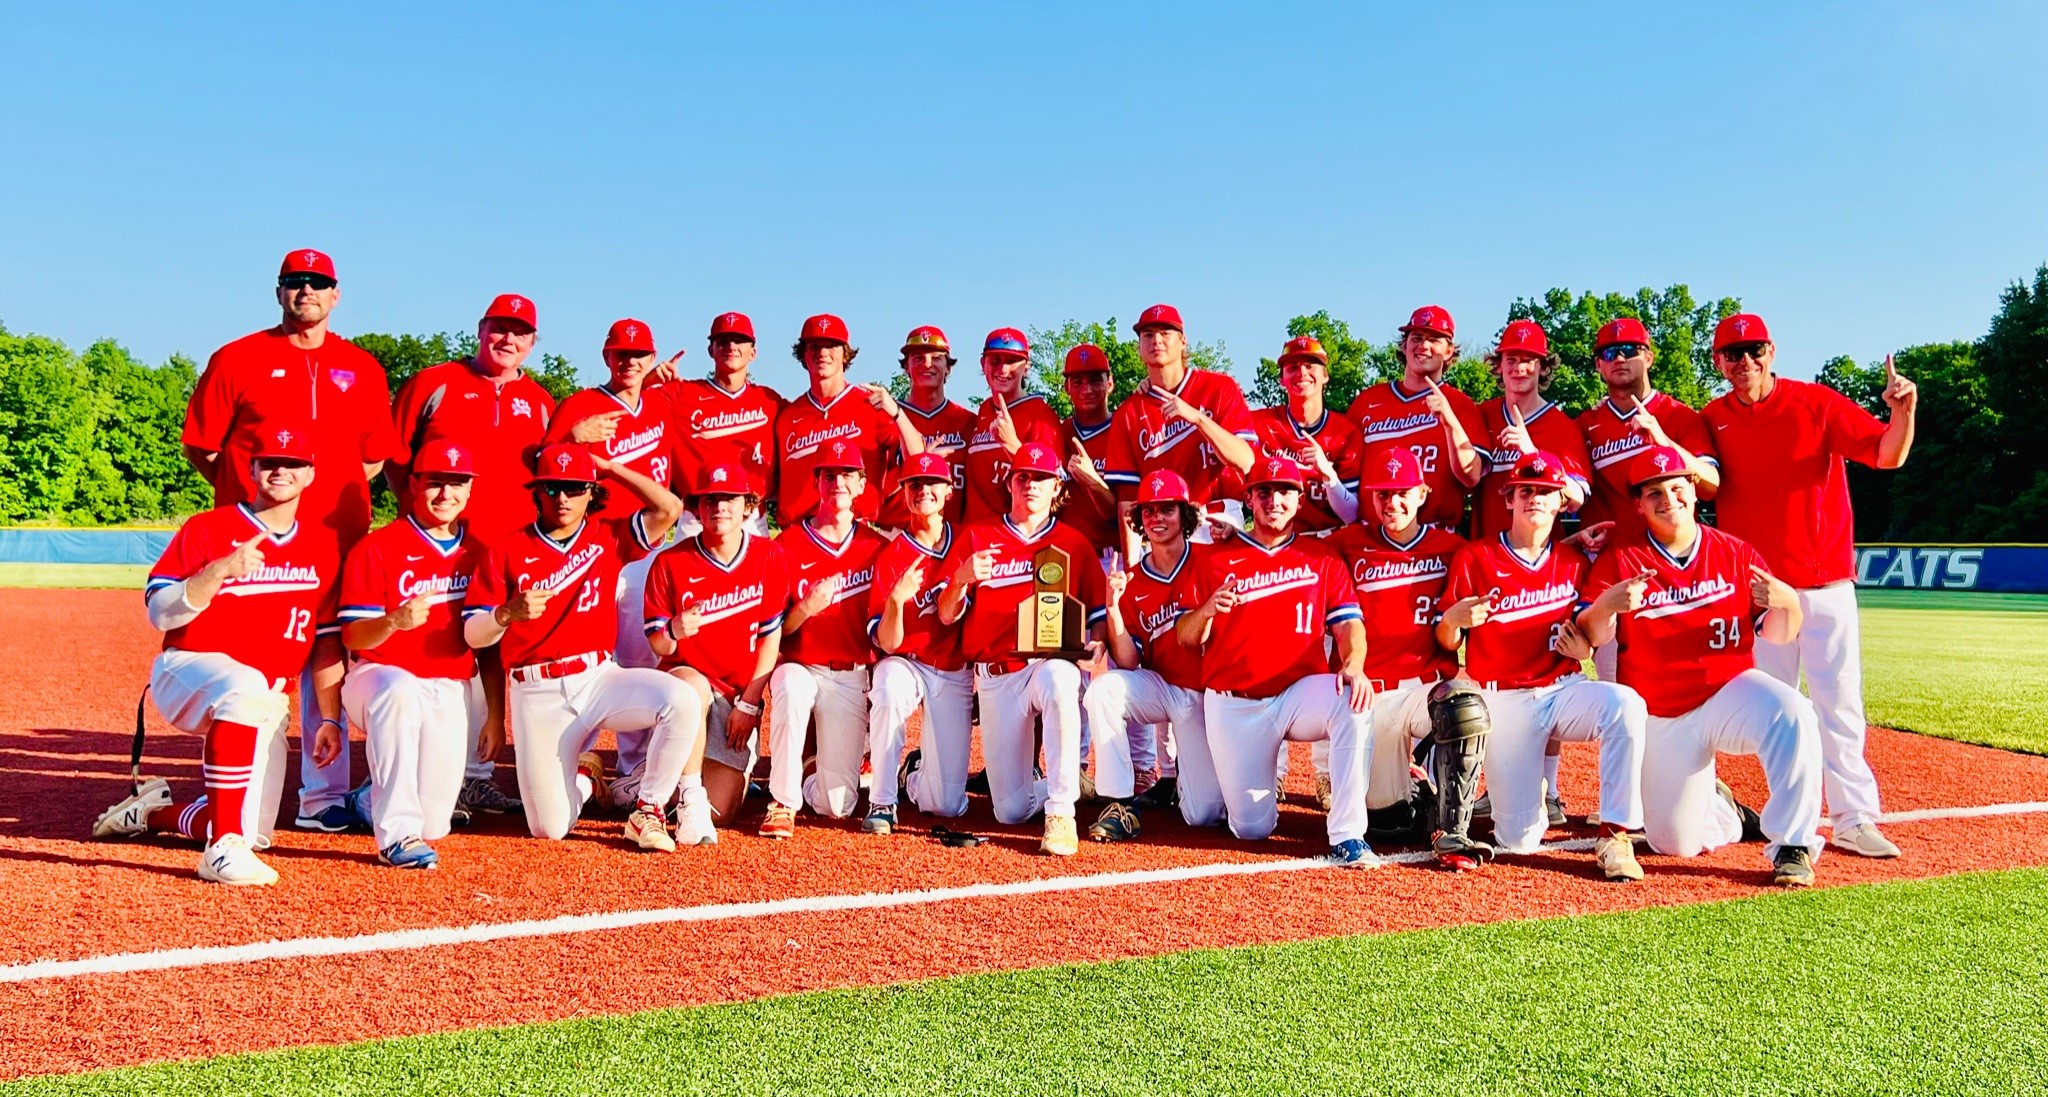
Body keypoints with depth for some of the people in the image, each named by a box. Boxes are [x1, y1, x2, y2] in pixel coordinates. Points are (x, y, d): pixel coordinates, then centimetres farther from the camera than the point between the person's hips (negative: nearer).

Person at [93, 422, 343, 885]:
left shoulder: (321, 550, 8)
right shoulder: (207, 529, -3)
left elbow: (326, 641, 10)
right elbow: (159, 613, -10)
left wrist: (330, 718, 6)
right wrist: (220, 570, -25)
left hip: (267, 703, 5)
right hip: (186, 671, -5)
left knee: (254, 834, 0)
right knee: (245, 687, -42)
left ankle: (153, 812, 31)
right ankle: (222, 848, -40)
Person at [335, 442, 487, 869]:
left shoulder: (477, 551, 8)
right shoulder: (377, 548, -5)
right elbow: (353, 637, -13)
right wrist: (394, 621, -33)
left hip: (453, 691, 4)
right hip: (380, 675, -3)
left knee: (433, 825, -7)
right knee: (400, 689, -42)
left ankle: (375, 797, 32)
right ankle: (397, 834, -36)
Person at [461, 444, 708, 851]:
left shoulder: (607, 538, 7)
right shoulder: (506, 552, 3)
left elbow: (669, 509, -7)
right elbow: (472, 634, 0)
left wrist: (609, 466, 2)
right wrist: (508, 613, -23)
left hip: (599, 677, 1)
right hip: (537, 695, -1)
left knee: (683, 701, -30)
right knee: (549, 829, -6)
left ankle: (647, 812, -11)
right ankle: (583, 772, 31)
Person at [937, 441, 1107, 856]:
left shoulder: (1074, 545, 9)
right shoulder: (976, 537, 9)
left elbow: (1096, 617, 6)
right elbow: (946, 616, 4)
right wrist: (962, 579, -16)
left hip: (1052, 662, -1)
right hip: (996, 677, 1)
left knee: (1058, 680, -42)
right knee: (1011, 811, -5)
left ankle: (1062, 812, -31)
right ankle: (1048, 784, 31)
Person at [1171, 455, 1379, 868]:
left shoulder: (1322, 558, 10)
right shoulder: (1215, 558, 6)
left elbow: (1348, 624, -1)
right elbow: (1185, 638, 3)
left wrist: (1353, 665, -23)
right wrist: (1207, 610, -20)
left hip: (1300, 692, 0)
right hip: (1232, 706, 0)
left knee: (1354, 702, -34)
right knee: (1252, 828, -3)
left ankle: (1347, 837, -27)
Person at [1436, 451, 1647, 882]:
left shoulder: (1573, 563, 9)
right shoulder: (1474, 559, -2)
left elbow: (1587, 631, 18)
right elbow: (1446, 643, 0)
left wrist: (1584, 646, -6)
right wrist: (1454, 619, -23)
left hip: (1563, 690, 3)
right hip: (1503, 700, -2)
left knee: (1624, 702, -34)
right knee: (1518, 841, -11)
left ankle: (1614, 835, -23)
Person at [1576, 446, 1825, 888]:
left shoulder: (1734, 553, 2)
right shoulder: (1620, 558, -2)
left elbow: (1777, 635, 2)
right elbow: (1591, 636, -9)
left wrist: (1785, 604, -21)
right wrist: (1607, 606, -32)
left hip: (1730, 690, 0)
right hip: (1659, 716, 0)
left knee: (1792, 715, -34)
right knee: (1675, 843, -2)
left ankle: (1792, 845, -19)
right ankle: (1721, 810, 34)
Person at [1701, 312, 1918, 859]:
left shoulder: (1817, 402, -1)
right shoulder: (1710, 421, 4)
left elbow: (1888, 455, -7)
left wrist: (1904, 410, -24)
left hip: (1827, 583, -1)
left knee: (1839, 704, 0)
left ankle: (1855, 819, 5)